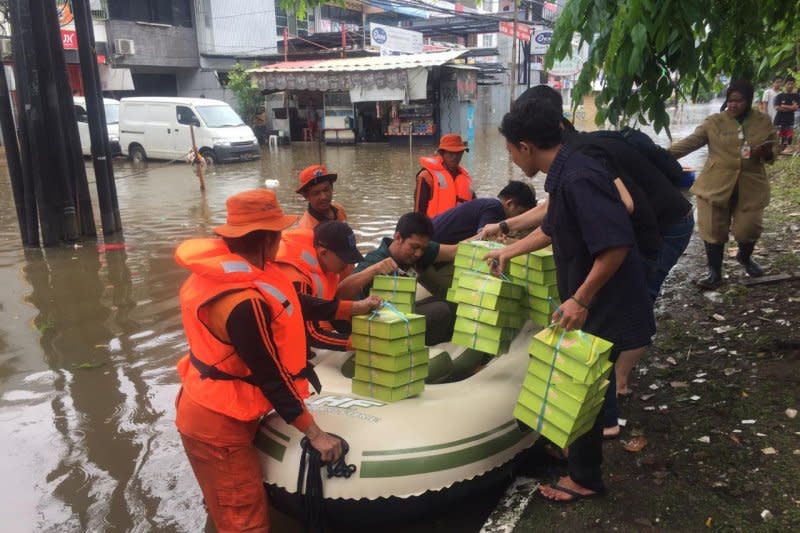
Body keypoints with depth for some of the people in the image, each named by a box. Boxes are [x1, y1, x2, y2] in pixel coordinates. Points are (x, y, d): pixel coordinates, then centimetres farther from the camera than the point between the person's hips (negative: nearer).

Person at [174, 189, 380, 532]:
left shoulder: (231, 266, -5)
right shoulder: (244, 304, -33)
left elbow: (289, 303, 7)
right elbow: (271, 377, -26)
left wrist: (353, 308, 15)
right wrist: (314, 434, -17)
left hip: (214, 410, 9)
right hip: (217, 425, -9)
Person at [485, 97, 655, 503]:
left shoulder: (578, 179, -26)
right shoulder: (564, 175, 6)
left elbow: (616, 245, -32)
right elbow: (551, 230, 23)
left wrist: (580, 300, -28)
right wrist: (508, 251, 31)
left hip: (605, 307, -9)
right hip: (591, 303, 9)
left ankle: (584, 479, 26)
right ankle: (581, 457, 45)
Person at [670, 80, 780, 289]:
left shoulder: (763, 121, 5)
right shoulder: (714, 122, -2)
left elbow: (774, 147, 12)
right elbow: (690, 142, -8)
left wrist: (766, 152, -13)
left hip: (751, 187, 1)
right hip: (716, 186, -1)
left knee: (748, 228, 4)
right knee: (714, 230, 1)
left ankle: (745, 257, 38)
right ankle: (714, 273, 16)